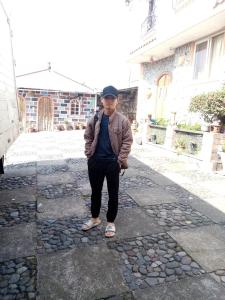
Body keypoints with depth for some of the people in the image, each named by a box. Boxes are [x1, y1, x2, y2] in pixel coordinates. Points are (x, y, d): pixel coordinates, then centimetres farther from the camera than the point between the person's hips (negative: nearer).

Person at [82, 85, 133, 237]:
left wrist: (120, 160, -12)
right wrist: (89, 154, 1)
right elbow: (88, 137, 10)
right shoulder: (95, 119, 3)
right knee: (95, 191, 17)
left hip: (113, 162, -3)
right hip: (95, 161, 4)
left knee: (113, 194, 10)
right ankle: (95, 218, 38)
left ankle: (111, 222, 29)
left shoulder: (123, 120, -7)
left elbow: (127, 141, -7)